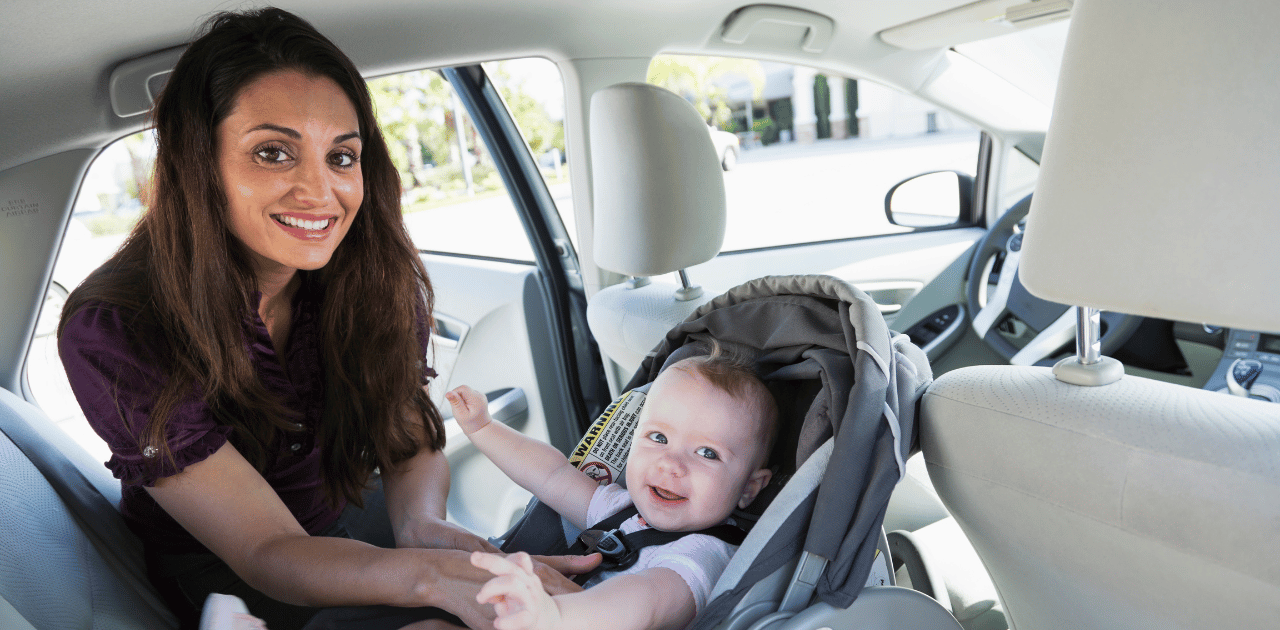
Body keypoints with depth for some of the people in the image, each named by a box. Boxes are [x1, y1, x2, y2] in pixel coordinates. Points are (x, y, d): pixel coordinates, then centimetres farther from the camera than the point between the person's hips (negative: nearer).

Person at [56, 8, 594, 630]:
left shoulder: (377, 275, -13)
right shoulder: (113, 331, -25)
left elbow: (410, 444, -6)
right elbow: (267, 551, -27)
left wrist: (419, 521, -31)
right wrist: (428, 575, -47)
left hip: (350, 519, 4)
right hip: (217, 573, -4)